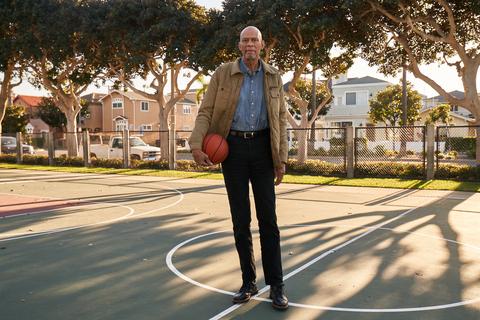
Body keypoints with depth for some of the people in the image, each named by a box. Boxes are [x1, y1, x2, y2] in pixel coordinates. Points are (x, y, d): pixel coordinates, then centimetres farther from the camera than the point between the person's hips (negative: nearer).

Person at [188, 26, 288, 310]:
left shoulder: (273, 77, 7)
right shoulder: (223, 74, 2)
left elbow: (281, 118, 7)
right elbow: (206, 112, -1)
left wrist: (281, 159, 1)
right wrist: (196, 144, -17)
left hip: (262, 147, 1)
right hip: (233, 147, 0)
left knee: (268, 217, -1)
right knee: (240, 219, 5)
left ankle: (276, 285, 8)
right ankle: (249, 282, 18)